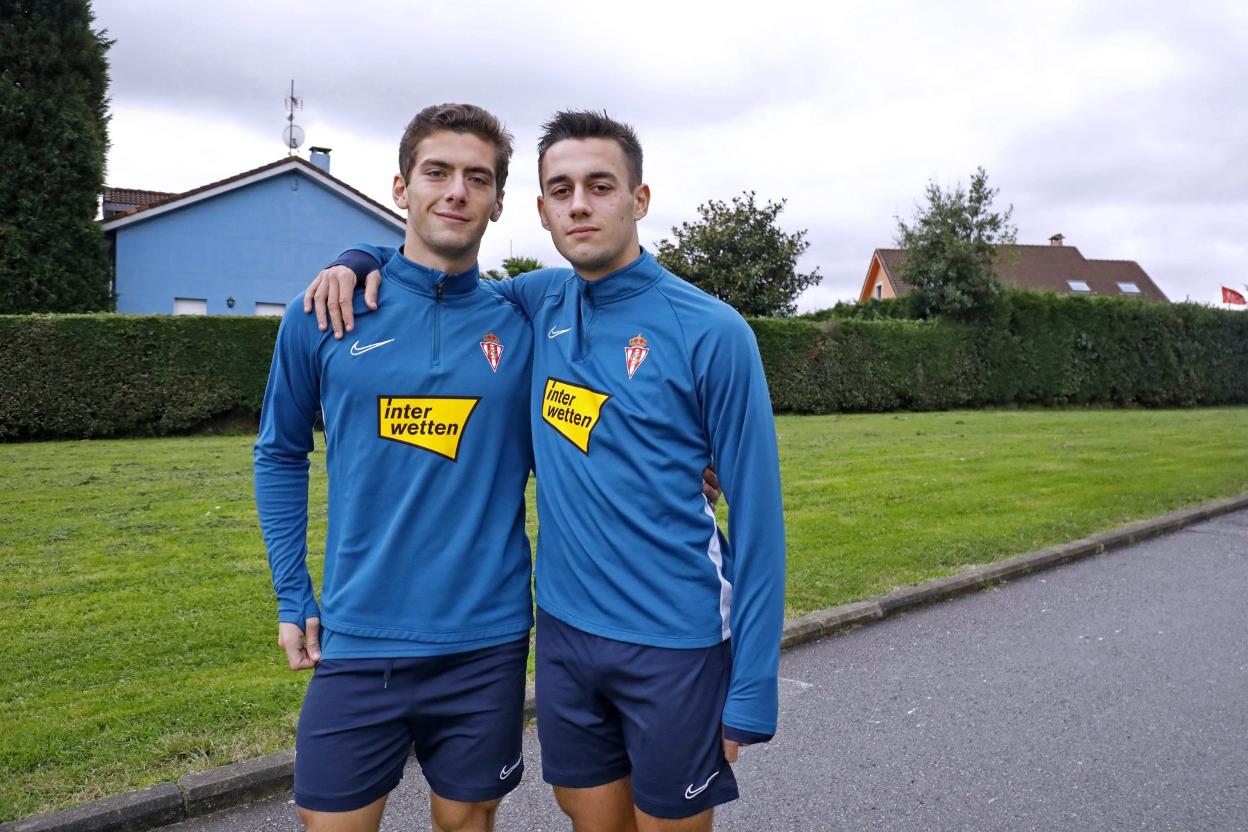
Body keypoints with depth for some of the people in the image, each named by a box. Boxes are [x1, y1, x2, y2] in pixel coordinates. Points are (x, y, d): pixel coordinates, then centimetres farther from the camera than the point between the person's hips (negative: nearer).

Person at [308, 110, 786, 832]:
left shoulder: (711, 332, -12)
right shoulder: (543, 302, 3)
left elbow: (757, 514, -11)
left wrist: (751, 690, -12)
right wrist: (360, 260, 0)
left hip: (674, 644, -4)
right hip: (566, 629, 5)